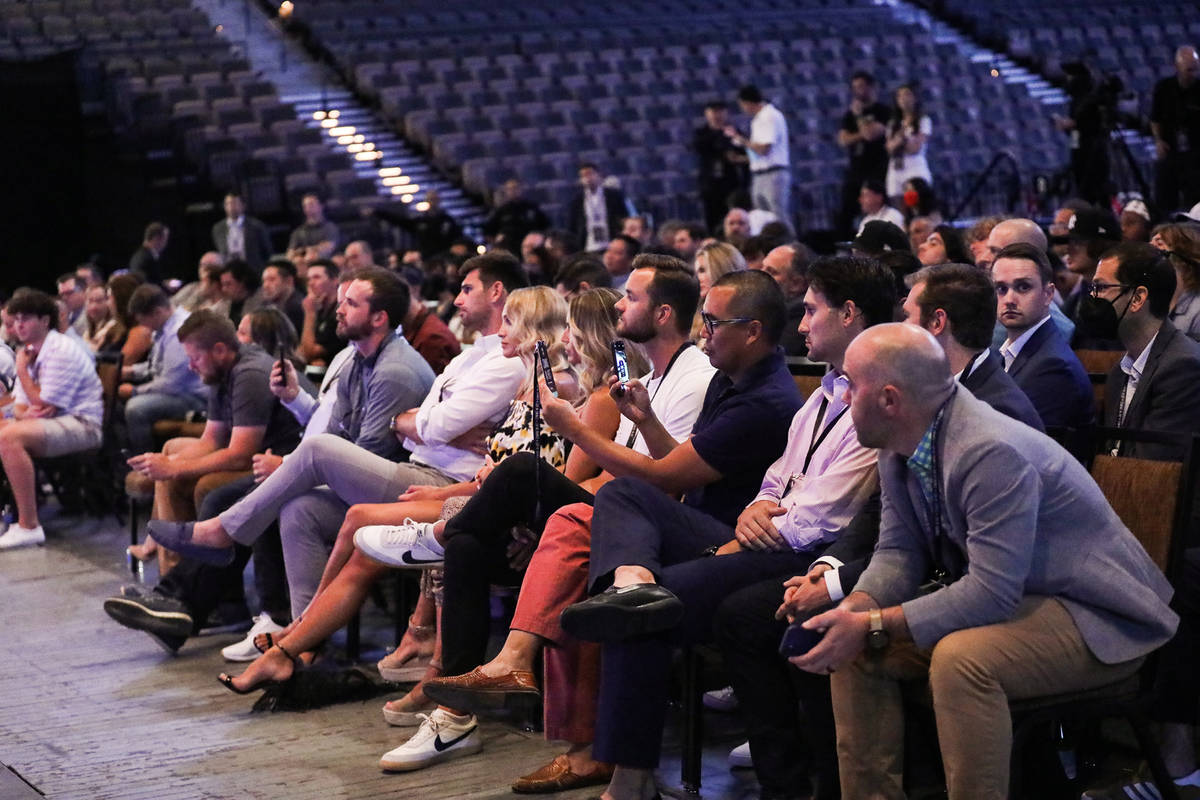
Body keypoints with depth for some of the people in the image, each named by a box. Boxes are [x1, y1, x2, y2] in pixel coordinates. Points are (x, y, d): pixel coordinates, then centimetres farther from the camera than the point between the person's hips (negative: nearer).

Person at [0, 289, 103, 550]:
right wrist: (24, 413, -12)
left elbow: (46, 405, -16)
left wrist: (22, 369, -6)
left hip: (82, 425, -10)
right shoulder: (30, 352, 15)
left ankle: (28, 526, -28)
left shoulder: (61, 351, -14)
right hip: (49, 422, 10)